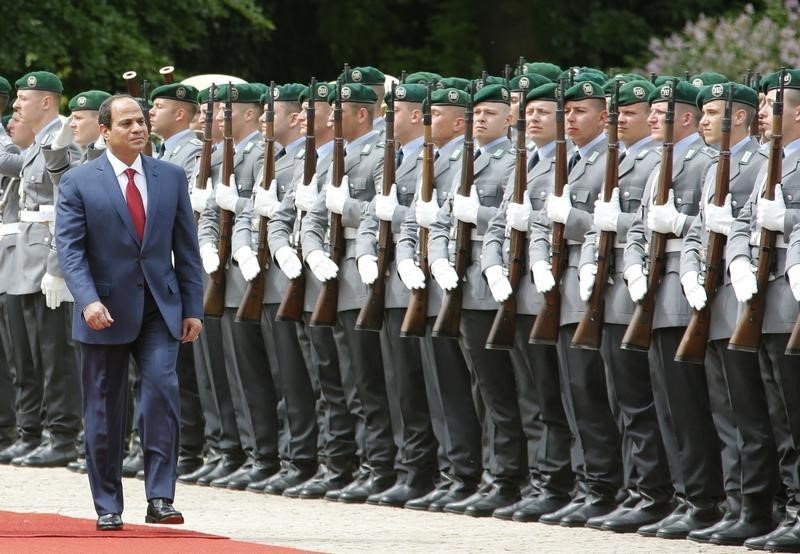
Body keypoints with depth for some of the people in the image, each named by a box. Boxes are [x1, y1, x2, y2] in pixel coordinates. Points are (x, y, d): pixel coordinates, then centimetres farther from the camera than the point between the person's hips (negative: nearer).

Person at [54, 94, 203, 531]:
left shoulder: (171, 178, 7)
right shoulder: (78, 182, -2)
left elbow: (186, 246, 9)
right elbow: (69, 247, -8)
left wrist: (192, 307, 5)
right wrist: (88, 300, -22)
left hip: (159, 307, 1)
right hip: (105, 312, -1)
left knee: (162, 389, -16)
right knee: (104, 411, 5)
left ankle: (159, 498, -13)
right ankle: (107, 507, 15)